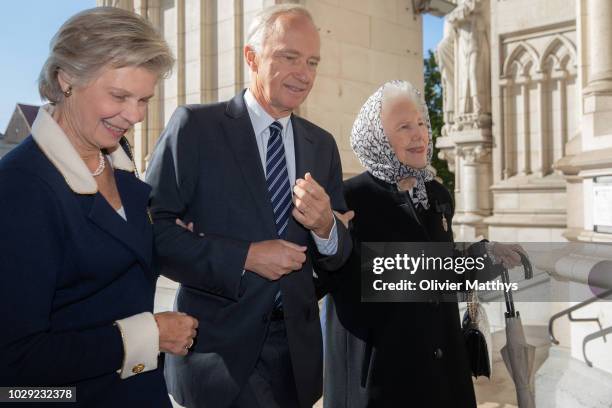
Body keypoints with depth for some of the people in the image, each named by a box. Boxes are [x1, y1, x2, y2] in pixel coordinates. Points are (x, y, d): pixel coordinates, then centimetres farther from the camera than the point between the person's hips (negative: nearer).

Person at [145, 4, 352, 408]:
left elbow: (337, 260, 9)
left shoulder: (323, 144, 7)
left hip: (296, 345, 5)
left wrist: (325, 227, -13)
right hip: (219, 343, -5)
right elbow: (151, 228, -13)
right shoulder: (195, 125, -7)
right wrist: (244, 257, -20)